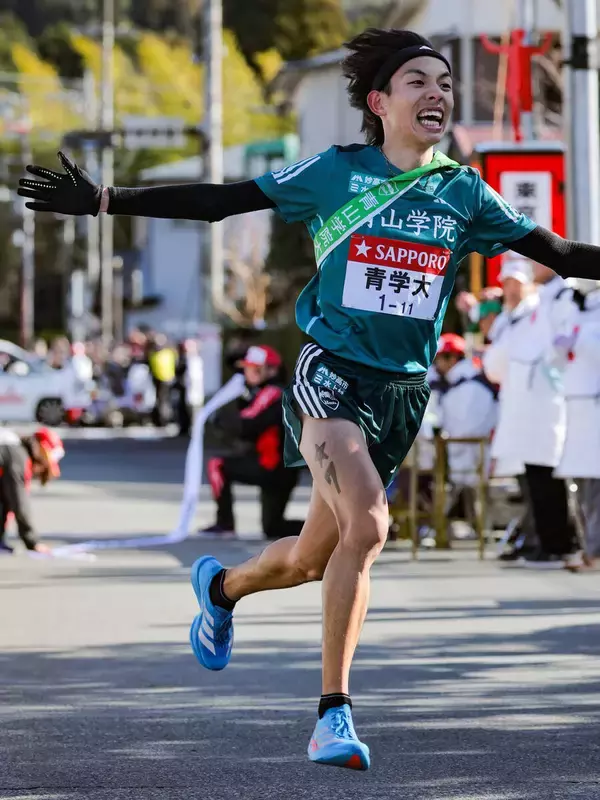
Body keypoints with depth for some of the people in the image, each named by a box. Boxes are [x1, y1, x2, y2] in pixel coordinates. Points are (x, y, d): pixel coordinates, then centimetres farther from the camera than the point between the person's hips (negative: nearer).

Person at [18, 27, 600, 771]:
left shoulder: (465, 193, 5)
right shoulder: (334, 172, -3)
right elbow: (218, 201, 0)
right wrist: (105, 201, -5)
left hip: (402, 394, 4)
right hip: (330, 375, -4)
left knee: (309, 560, 10)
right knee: (368, 524, -26)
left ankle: (221, 586, 46)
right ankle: (333, 712, -17)